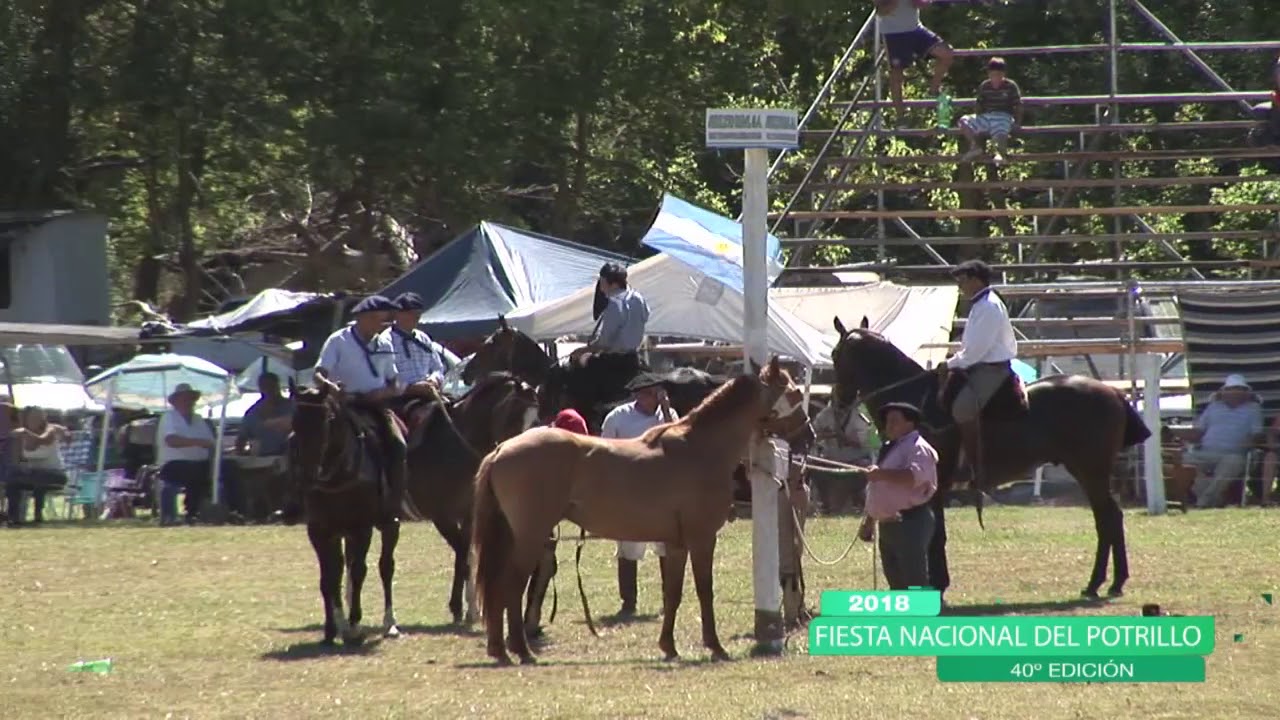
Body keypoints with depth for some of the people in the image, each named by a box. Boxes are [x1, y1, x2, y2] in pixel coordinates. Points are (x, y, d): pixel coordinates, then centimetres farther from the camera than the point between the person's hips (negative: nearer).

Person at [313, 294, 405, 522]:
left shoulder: (384, 344, 15)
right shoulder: (338, 341, 1)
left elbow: (394, 386, 17)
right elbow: (319, 374, -7)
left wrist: (382, 393, -6)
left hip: (377, 404, 3)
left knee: (398, 446, -19)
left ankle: (392, 508, -17)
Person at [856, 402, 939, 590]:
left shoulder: (918, 448, -8)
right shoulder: (889, 449, 22)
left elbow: (914, 476, -28)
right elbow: (879, 490, 28)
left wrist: (881, 474, -34)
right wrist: (868, 522, 27)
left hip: (910, 523, -10)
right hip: (888, 524, 10)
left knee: (915, 583, -13)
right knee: (896, 583, 13)